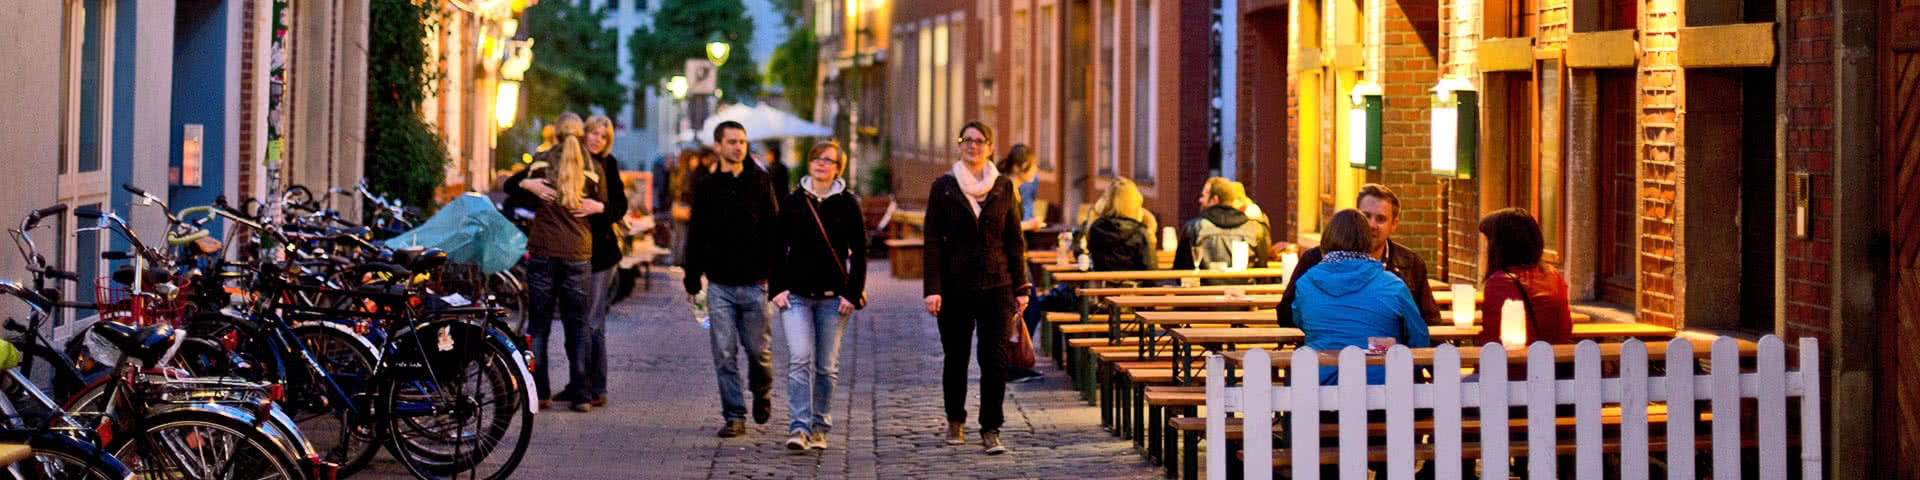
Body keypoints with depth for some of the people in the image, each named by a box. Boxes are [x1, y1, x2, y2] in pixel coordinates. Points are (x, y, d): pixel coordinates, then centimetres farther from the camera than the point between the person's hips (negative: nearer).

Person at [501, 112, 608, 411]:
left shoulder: (542, 162, 2)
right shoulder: (594, 169, 2)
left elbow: (509, 185, 10)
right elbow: (604, 207, 7)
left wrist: (527, 184, -6)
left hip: (542, 252, 0)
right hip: (579, 256, 0)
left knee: (539, 324, 6)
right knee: (577, 326, 8)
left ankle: (539, 392, 3)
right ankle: (579, 392, 6)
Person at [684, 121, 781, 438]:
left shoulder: (759, 182, 3)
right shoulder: (707, 187, 5)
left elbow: (773, 231, 2)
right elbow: (696, 237, 10)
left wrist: (777, 276, -6)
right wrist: (692, 281, 7)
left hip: (754, 284, -1)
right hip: (720, 284, 1)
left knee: (758, 349, 4)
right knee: (724, 354, -2)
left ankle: (761, 393, 32)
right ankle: (734, 416, 5)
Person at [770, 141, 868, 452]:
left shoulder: (847, 204, 3)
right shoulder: (792, 202, 6)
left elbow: (859, 252, 3)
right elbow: (778, 248, 8)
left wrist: (853, 294, -5)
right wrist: (777, 288, -1)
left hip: (833, 296, 0)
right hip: (796, 295, 0)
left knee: (827, 366, 5)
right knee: (799, 360, -13)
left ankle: (819, 428, 16)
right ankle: (799, 429, -17)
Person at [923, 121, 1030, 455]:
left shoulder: (1003, 188, 6)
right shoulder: (943, 187, 2)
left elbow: (1015, 241, 8)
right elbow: (933, 242, -1)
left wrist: (1021, 288, 4)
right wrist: (932, 289, -9)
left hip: (996, 286, 0)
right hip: (955, 286, 0)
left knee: (995, 359, -8)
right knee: (955, 357, 9)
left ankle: (991, 430, -3)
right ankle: (956, 421, 29)